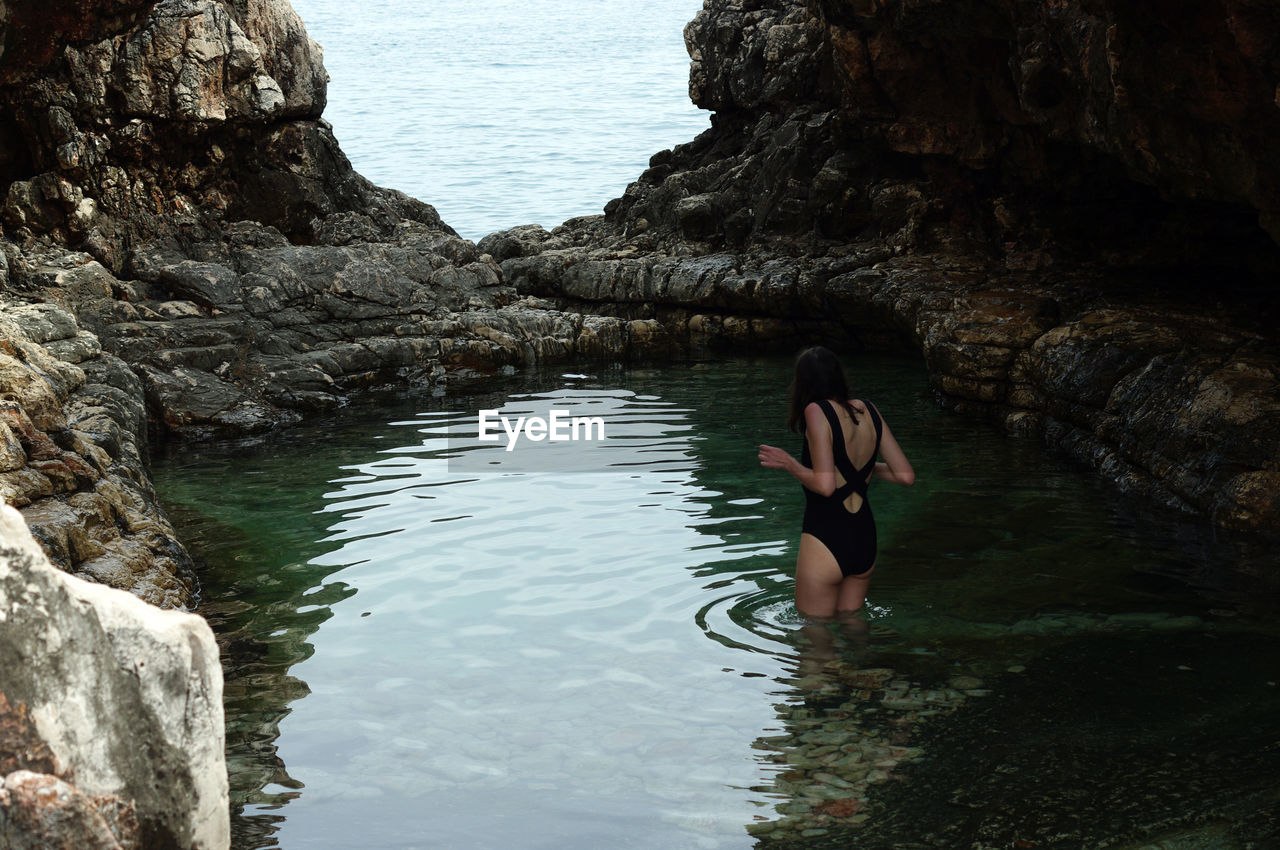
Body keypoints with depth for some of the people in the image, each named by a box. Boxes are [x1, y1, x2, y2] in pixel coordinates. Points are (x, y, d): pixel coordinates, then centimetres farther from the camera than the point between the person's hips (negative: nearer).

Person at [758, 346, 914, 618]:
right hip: (865, 540, 6)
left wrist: (788, 463, -6)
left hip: (825, 541, -6)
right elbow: (906, 476, 3)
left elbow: (825, 485, -22)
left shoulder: (817, 412, -14)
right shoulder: (868, 411, 3)